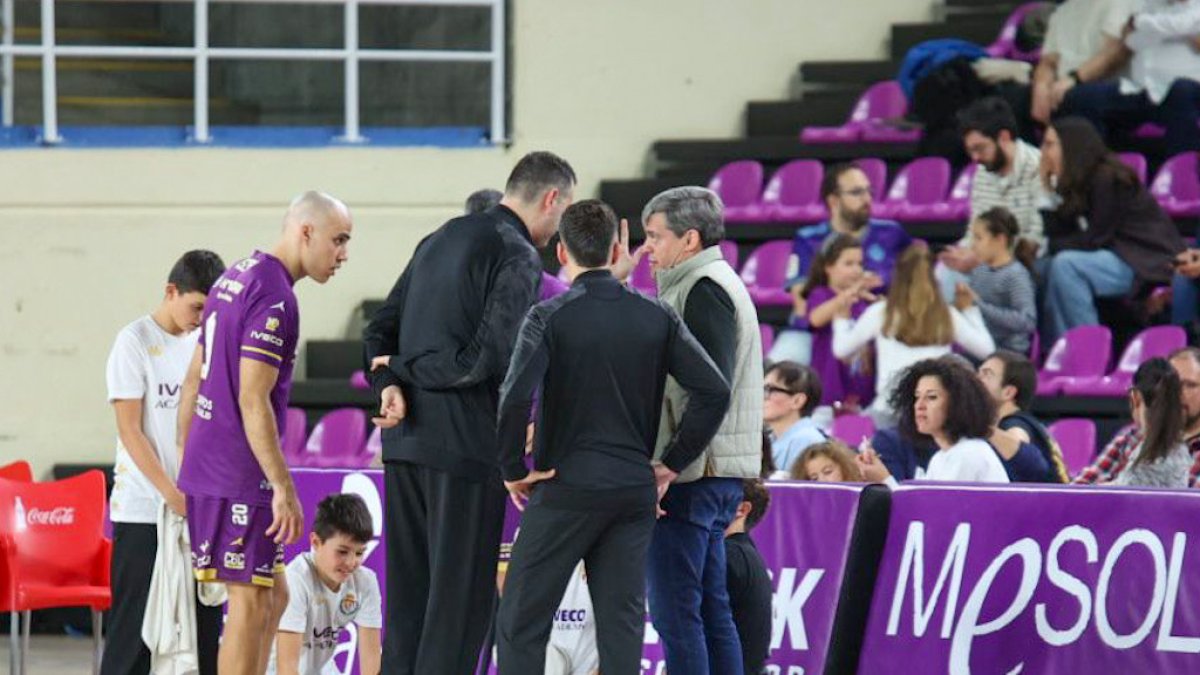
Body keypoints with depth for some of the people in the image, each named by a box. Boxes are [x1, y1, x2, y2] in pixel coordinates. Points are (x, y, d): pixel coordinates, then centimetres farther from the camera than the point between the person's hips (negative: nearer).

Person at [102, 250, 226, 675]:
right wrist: (171, 493, -16)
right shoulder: (135, 342, -6)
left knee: (205, 621, 5)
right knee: (134, 624, -4)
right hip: (144, 510, -5)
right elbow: (130, 431, -9)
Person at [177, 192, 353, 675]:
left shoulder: (235, 278, 15)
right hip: (241, 476, -10)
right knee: (251, 603, -5)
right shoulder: (274, 297, -16)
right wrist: (284, 489, -19)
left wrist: (186, 459, 23)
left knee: (273, 595, 15)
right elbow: (253, 401, -20)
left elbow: (193, 381, 19)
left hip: (205, 469, 10)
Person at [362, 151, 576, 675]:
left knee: (408, 590, 12)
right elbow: (491, 358, -18)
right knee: (462, 593, -3)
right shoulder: (519, 258, -10)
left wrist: (390, 387, -2)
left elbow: (380, 330, 15)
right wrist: (405, 370, -6)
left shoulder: (441, 239, 17)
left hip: (405, 437, 8)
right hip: (467, 445, -8)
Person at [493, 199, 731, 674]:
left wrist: (513, 470, -6)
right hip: (636, 490, 4)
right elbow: (714, 392, 1)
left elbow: (515, 398, -20)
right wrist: (672, 464, 8)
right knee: (622, 623, 6)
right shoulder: (657, 317, 4)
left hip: (566, 489, -4)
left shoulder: (549, 317, -8)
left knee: (521, 620, 3)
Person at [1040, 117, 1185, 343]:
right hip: (1117, 256, 10)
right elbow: (1058, 231, 3)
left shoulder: (1107, 179, -17)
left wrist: (1049, 246, -10)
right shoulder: (1076, 183, 10)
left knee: (1065, 265, -27)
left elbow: (1096, 239, -17)